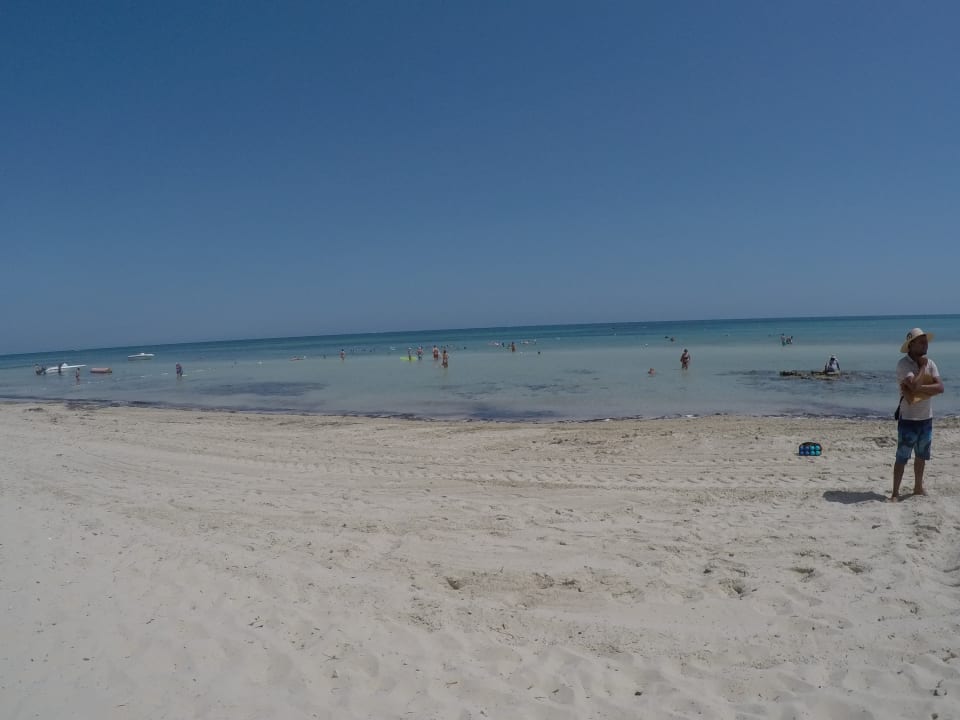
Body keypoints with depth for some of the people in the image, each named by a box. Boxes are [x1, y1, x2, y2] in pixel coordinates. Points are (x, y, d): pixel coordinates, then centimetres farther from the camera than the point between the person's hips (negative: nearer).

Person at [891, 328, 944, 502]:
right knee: (902, 457, -3)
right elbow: (914, 384, -27)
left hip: (926, 418, 6)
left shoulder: (930, 363, 4)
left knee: (921, 456, 17)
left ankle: (918, 487, 32)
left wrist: (919, 388, -21)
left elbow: (940, 387, -8)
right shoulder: (903, 363, -13)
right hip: (908, 418, -6)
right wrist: (922, 366, -14)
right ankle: (895, 493, 3)